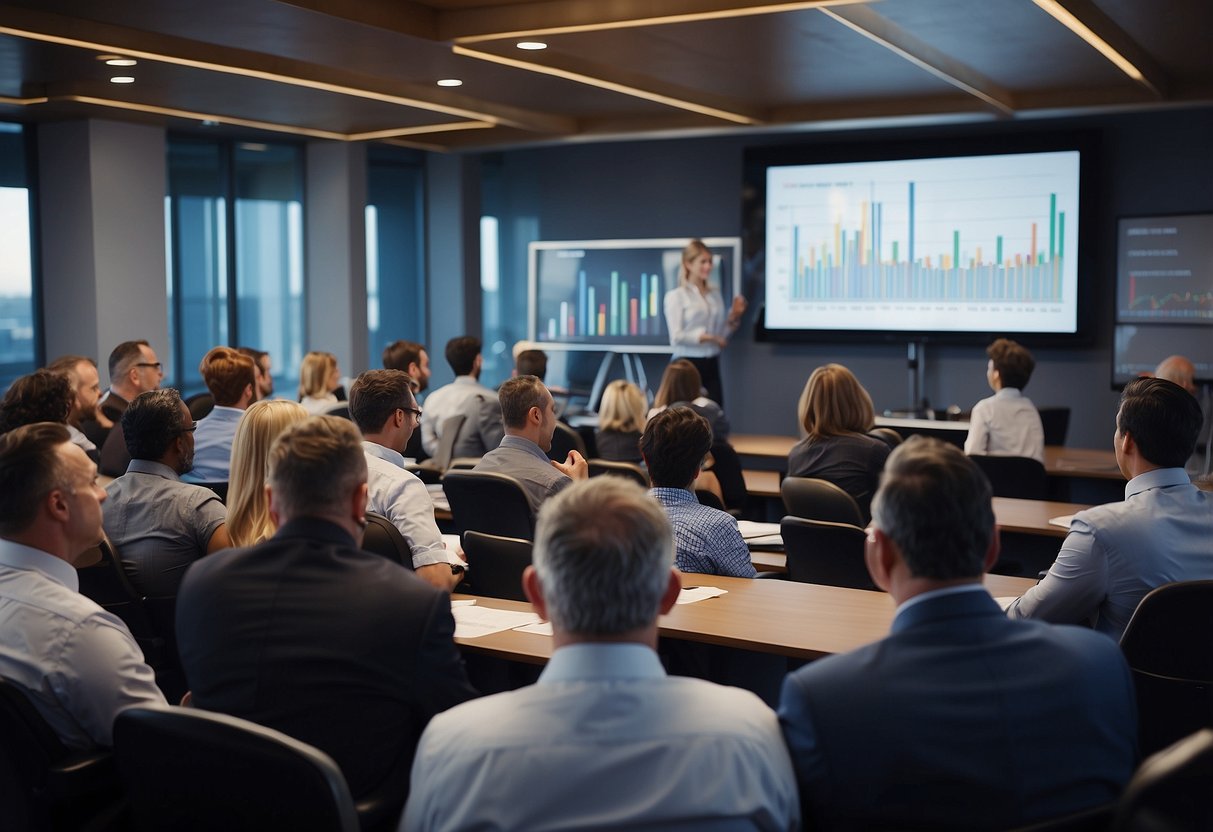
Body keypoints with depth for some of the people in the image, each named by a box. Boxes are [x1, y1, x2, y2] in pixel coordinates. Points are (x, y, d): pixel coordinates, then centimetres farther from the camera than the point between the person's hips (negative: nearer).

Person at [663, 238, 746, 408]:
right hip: (687, 363, -5)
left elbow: (722, 335, 15)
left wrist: (734, 316, -1)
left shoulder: (715, 295, 12)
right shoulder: (676, 296, -4)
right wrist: (708, 337, -16)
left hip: (711, 364, 5)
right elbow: (676, 336, -11)